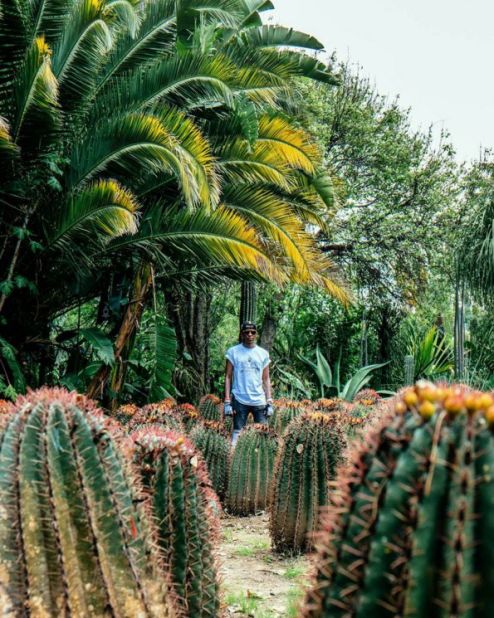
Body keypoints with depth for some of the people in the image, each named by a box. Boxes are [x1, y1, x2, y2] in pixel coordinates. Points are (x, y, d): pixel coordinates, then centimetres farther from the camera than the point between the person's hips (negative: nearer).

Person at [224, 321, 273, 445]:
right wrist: (227, 402, -5)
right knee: (237, 433, 0)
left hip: (259, 401, 2)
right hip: (240, 401, -2)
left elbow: (266, 379, 12)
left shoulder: (263, 353, 10)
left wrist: (269, 402, 4)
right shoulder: (233, 352, 3)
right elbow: (228, 377, 2)